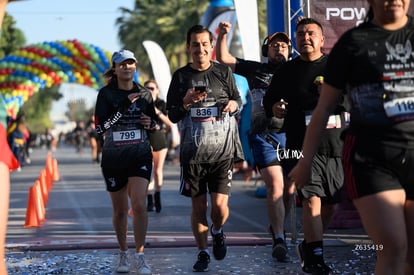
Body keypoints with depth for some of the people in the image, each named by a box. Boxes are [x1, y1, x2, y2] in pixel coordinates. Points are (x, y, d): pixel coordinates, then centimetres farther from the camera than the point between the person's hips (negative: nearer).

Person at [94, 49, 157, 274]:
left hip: (140, 156, 1)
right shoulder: (106, 94, -3)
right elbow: (100, 127, -14)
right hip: (113, 157, -1)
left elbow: (153, 121, 18)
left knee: (139, 205, -14)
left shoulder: (144, 94, 5)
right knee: (120, 210, 8)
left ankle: (140, 255, -6)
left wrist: (151, 124, -6)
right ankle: (123, 254, 26)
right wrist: (124, 106, -21)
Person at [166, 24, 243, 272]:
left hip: (222, 150, -1)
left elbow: (238, 100, 17)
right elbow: (172, 115, 7)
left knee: (220, 206, -9)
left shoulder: (224, 72, 6)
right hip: (193, 152, 1)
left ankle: (218, 232, 25)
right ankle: (203, 252, 22)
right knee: (198, 206, 5)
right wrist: (186, 102, -12)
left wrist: (234, 104, -6)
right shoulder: (181, 76, 6)